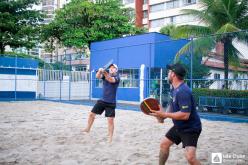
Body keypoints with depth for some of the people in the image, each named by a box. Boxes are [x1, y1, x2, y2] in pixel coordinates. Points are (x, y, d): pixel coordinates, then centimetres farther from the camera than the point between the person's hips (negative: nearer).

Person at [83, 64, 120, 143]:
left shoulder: (117, 78, -7)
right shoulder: (104, 75, 5)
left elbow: (111, 79, -29)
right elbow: (97, 76, -15)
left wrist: (104, 72, -47)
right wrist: (99, 71, -38)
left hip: (111, 103, -4)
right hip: (102, 100, 4)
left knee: (110, 120, -5)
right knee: (92, 114, 6)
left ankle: (110, 138, 7)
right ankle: (88, 129, 28)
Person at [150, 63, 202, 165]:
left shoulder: (183, 91, -29)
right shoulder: (174, 88, 2)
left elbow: (185, 115, -34)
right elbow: (172, 105, 14)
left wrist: (164, 114, -28)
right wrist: (162, 115, -5)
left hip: (190, 128, -10)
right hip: (179, 126, 10)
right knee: (164, 144, 18)